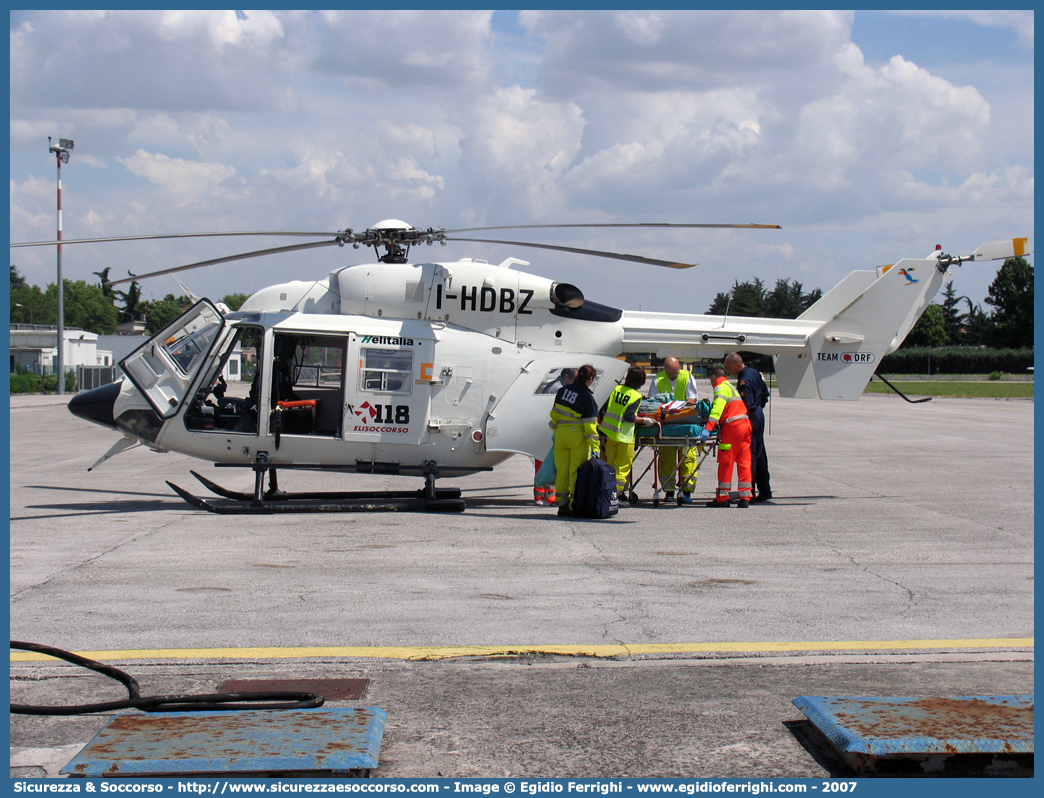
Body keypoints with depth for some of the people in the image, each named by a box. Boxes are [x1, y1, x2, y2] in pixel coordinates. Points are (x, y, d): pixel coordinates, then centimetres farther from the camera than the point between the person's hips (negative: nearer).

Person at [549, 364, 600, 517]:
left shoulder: (563, 391, 5)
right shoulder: (587, 397, -11)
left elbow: (554, 414, 12)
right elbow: (590, 426, -12)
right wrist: (594, 449, -10)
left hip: (560, 434, 5)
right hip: (578, 436, -5)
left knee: (561, 471, 10)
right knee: (577, 472, 1)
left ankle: (562, 505, 15)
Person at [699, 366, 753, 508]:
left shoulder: (721, 387, -2)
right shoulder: (730, 386, 28)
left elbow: (717, 408, -17)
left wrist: (708, 428, -25)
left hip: (732, 427, -9)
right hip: (745, 423, 9)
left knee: (725, 462, -4)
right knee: (744, 462, 5)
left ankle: (722, 497, -2)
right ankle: (745, 497, 3)